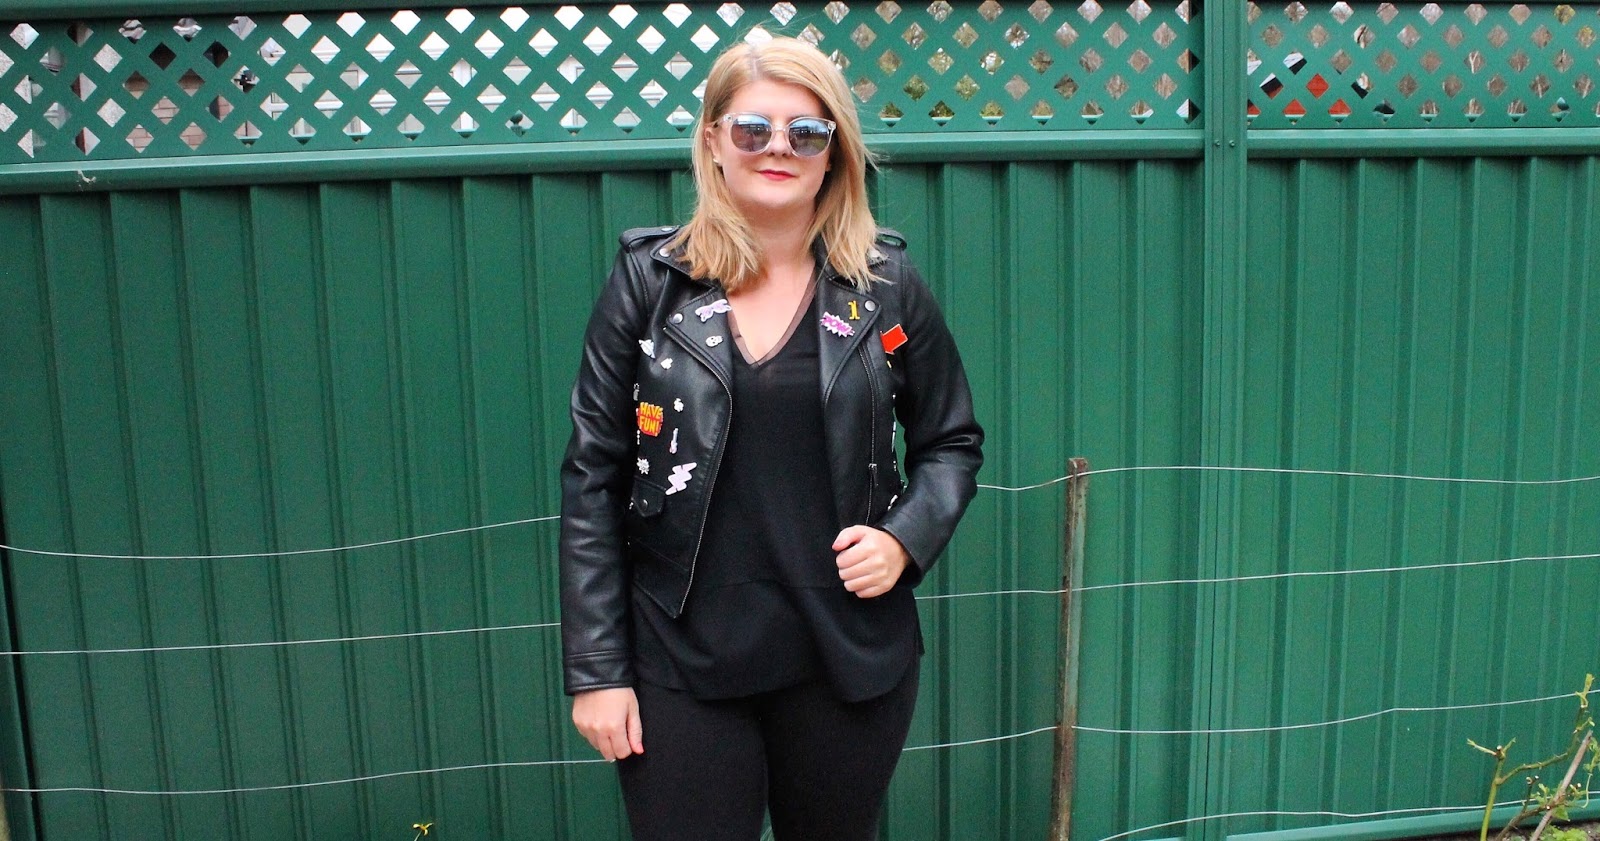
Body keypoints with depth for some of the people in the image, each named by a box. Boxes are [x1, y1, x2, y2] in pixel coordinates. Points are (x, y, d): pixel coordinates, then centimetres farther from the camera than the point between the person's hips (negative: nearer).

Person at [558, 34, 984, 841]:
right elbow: (592, 479, -2)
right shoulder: (648, 279, -3)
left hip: (848, 655, 2)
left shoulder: (886, 285, 0)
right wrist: (595, 670, -5)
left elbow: (951, 440, 11)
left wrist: (905, 538, -9)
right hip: (680, 662, -1)